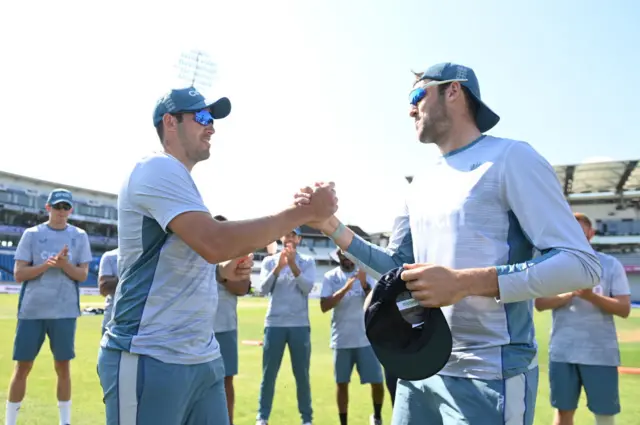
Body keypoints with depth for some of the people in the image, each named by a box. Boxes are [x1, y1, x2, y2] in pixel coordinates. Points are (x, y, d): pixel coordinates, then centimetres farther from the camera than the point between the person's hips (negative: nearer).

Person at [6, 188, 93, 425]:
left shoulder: (79, 236, 4)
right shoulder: (31, 234, 3)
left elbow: (82, 275, 0)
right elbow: (18, 274, -2)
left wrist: (64, 264, -18)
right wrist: (47, 265, -16)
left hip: (64, 312, 0)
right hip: (31, 311, 0)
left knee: (62, 366, 7)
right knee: (22, 367, 6)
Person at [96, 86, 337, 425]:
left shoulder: (178, 181, 18)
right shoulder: (158, 169, -14)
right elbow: (216, 242, -29)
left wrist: (223, 273, 5)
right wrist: (303, 211, -22)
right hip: (151, 362, -9)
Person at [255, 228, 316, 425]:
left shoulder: (307, 261, 6)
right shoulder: (269, 260, 7)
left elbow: (307, 288, -8)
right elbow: (262, 289, -4)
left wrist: (293, 265, -19)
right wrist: (278, 267, -16)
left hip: (300, 325, 0)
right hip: (274, 324, 0)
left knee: (302, 375, 5)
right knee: (268, 374, 3)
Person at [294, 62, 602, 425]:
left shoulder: (510, 158, -9)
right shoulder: (422, 181, 12)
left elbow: (581, 264, -17)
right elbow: (397, 268, 15)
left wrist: (465, 282, -26)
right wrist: (332, 226, 4)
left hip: (488, 376, -7)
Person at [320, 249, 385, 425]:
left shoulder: (367, 274, 1)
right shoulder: (330, 276, 0)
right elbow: (324, 306, -10)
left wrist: (365, 285, -23)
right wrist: (345, 289, -21)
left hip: (366, 339, 0)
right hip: (341, 340, 0)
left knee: (377, 382, 1)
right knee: (342, 384, 7)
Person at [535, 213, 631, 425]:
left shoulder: (611, 264, 0)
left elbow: (624, 309, -6)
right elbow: (540, 303, -3)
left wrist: (591, 296, -21)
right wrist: (571, 293, -17)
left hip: (600, 354, -1)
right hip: (562, 353, 2)